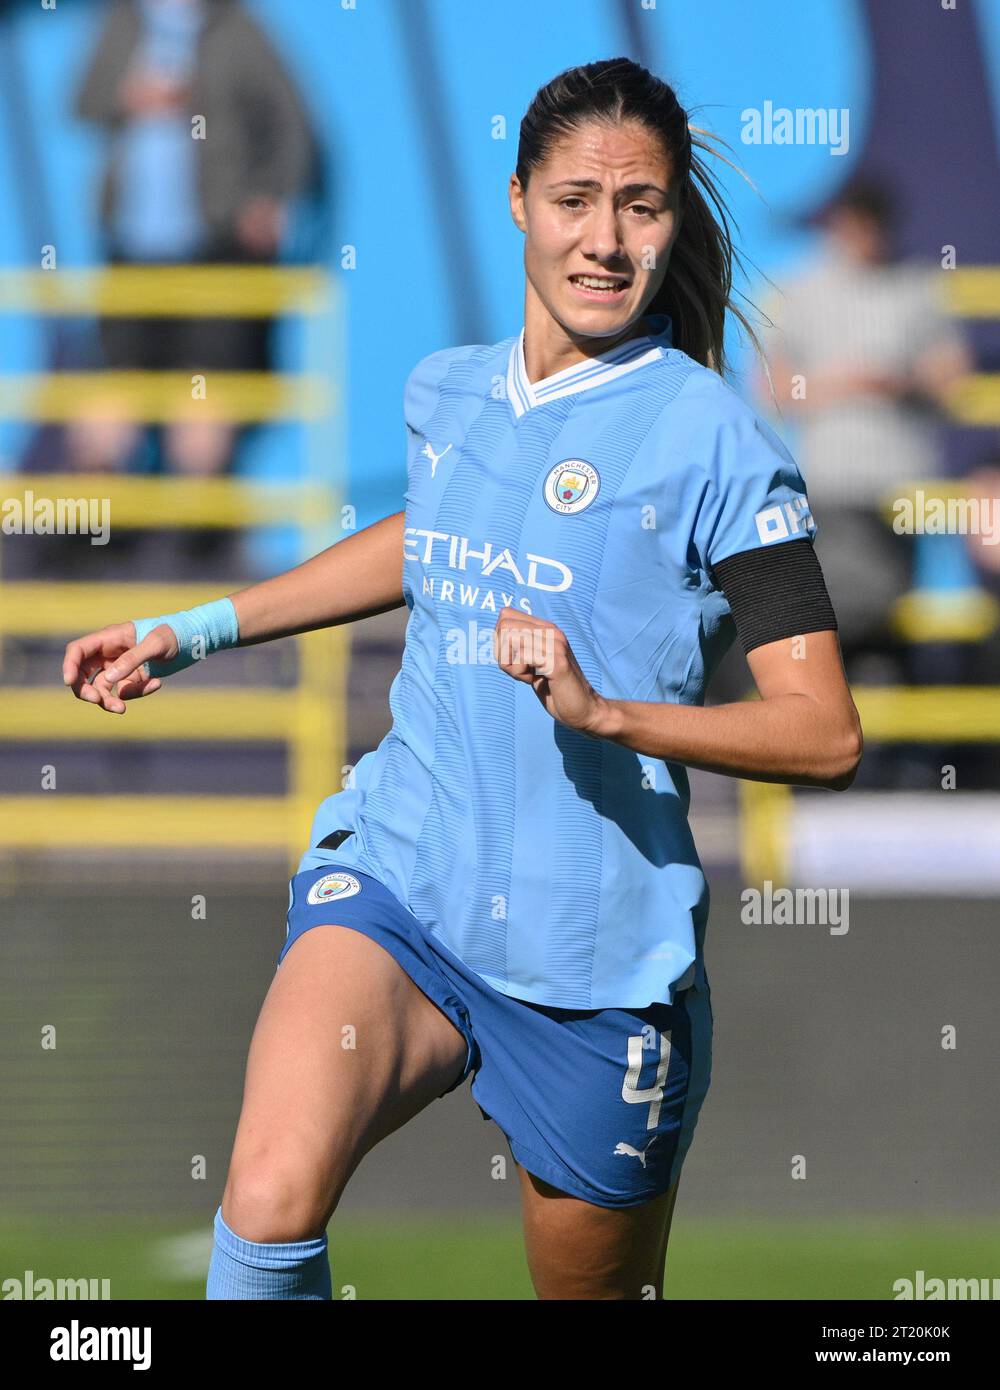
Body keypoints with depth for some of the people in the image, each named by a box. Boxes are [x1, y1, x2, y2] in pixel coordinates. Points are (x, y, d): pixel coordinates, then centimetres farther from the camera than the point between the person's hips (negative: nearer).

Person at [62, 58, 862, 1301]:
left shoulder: (713, 442, -7)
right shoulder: (445, 395, 9)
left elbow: (827, 735, -11)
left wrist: (603, 711, -24)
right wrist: (195, 631, 35)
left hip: (594, 957, -3)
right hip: (398, 880, 3)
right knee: (269, 1207, -25)